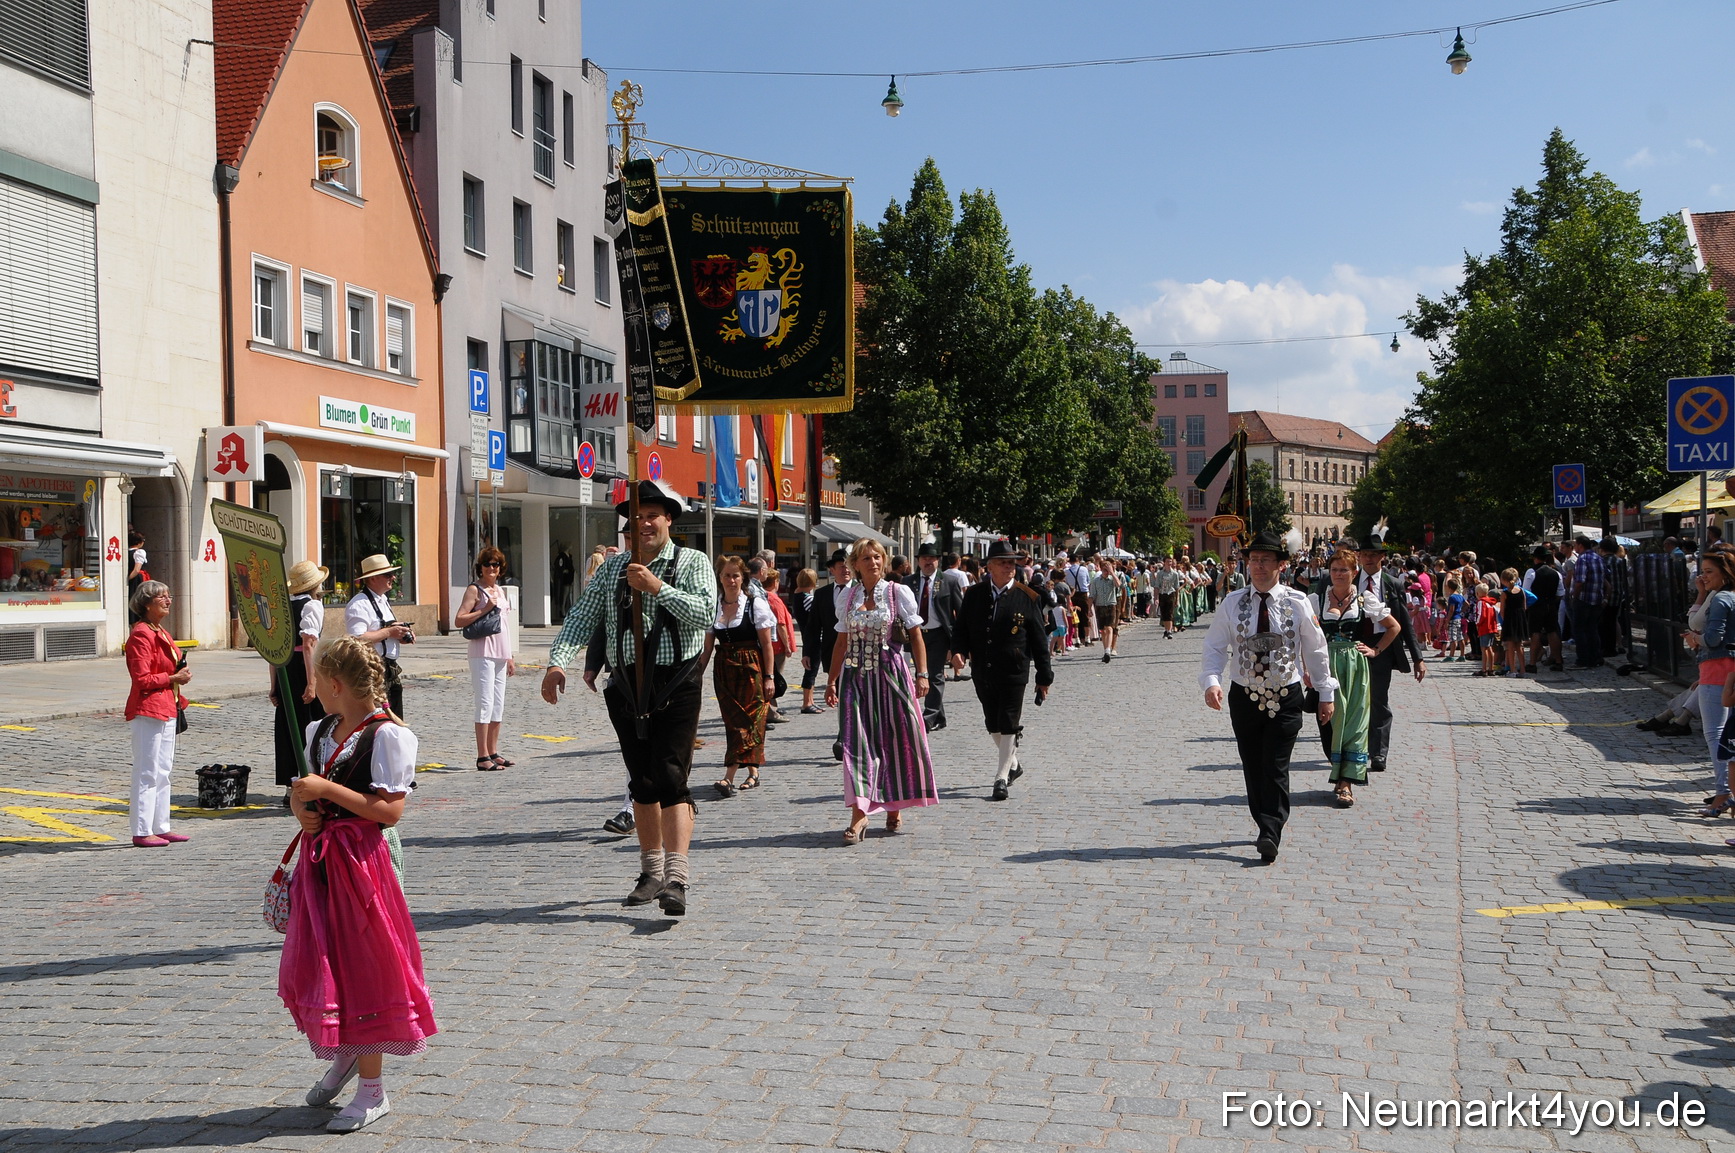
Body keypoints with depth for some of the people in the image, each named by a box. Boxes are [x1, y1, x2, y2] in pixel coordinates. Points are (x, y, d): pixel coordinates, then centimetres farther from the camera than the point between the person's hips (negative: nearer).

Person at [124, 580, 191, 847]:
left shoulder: (162, 634, 16)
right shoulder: (141, 635, -14)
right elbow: (142, 679, -20)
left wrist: (181, 672, 7)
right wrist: (174, 678, -14)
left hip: (166, 710, 10)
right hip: (147, 710, -10)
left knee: (163, 771, 14)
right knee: (147, 773, -6)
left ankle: (161, 827, 21)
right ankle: (142, 832, -1)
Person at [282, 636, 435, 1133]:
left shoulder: (388, 735, -14)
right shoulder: (319, 731, 10)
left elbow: (390, 810, -19)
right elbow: (304, 790, 20)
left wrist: (327, 790, -20)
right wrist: (302, 809, -2)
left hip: (361, 859, -7)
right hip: (319, 858, 7)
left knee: (363, 971, 1)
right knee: (310, 968, 13)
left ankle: (372, 1091, 14)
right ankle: (345, 1056, 37)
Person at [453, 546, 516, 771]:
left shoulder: (501, 590, 17)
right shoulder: (475, 590, -4)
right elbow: (458, 620, -14)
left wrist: (509, 657, 20)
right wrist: (485, 609, -18)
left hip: (500, 655, 8)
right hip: (482, 653, -8)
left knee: (498, 706, 9)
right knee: (485, 704, -9)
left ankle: (493, 752, 16)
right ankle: (482, 757, -7)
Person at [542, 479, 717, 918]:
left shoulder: (693, 562, 1)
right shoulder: (613, 567, 11)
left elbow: (706, 613, -15)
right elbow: (581, 617, 3)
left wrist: (657, 587, -20)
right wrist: (558, 662, -12)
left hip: (676, 687, -4)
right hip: (627, 685, 4)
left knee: (671, 779, -12)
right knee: (642, 783, 12)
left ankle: (676, 879, -15)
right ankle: (651, 873, 25)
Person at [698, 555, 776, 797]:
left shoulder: (756, 604, -5)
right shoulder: (713, 607, 7)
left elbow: (767, 644, -5)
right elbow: (707, 647, 10)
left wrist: (769, 677, -9)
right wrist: (696, 675, 4)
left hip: (752, 669, -4)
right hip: (724, 670, 4)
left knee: (747, 722, -8)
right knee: (733, 722, 4)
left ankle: (729, 777, -14)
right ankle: (753, 773, 15)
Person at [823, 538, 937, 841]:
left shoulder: (898, 592, 0)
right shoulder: (847, 596, 8)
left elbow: (916, 635, 0)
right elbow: (842, 640, 13)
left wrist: (922, 674, -7)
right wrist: (832, 680, 12)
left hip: (892, 674, -2)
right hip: (856, 676, 2)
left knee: (896, 739, 3)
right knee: (857, 741, -6)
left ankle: (894, 807, 20)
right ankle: (859, 813, -8)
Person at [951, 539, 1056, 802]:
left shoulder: (1027, 597, -2)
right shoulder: (974, 594, 4)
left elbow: (1039, 640, 1)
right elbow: (961, 626, 8)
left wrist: (1044, 676, 0)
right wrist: (959, 650, -14)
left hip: (1013, 672, -3)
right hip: (983, 672, 3)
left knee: (1008, 725, -2)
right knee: (993, 724, 14)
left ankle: (1002, 778, 5)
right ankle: (1013, 764, 35)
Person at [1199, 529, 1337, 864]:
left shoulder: (1297, 603, -5)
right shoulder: (1232, 603, -2)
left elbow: (1316, 649, 4)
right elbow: (1215, 647, -2)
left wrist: (1326, 694, 8)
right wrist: (1211, 682, -20)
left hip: (1286, 698, -2)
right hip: (1244, 696, 2)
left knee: (1276, 768, -8)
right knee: (1253, 767, 8)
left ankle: (1270, 835, -11)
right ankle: (1267, 828, 22)